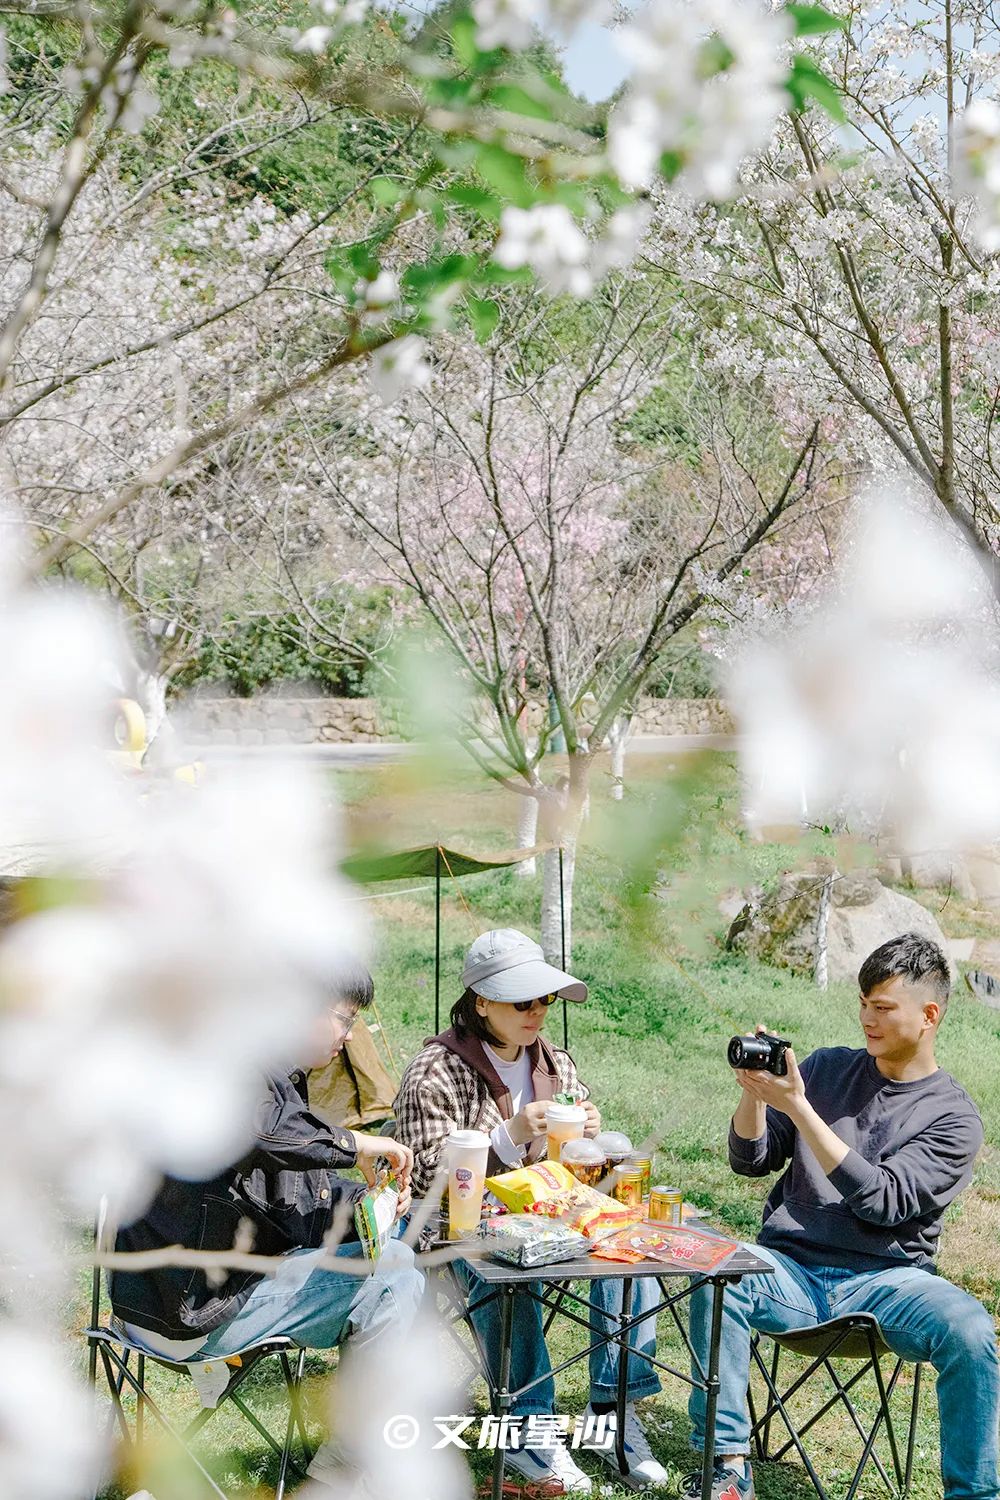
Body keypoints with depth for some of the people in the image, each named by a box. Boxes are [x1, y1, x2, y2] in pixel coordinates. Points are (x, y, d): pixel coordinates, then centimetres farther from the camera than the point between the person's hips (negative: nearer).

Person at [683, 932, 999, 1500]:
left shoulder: (954, 1116, 0)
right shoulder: (828, 1068, 11)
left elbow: (882, 1200, -14)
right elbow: (752, 1161, 11)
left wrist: (796, 1107, -20)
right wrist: (754, 1091, -9)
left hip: (883, 1278, -2)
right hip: (791, 1267, 2)